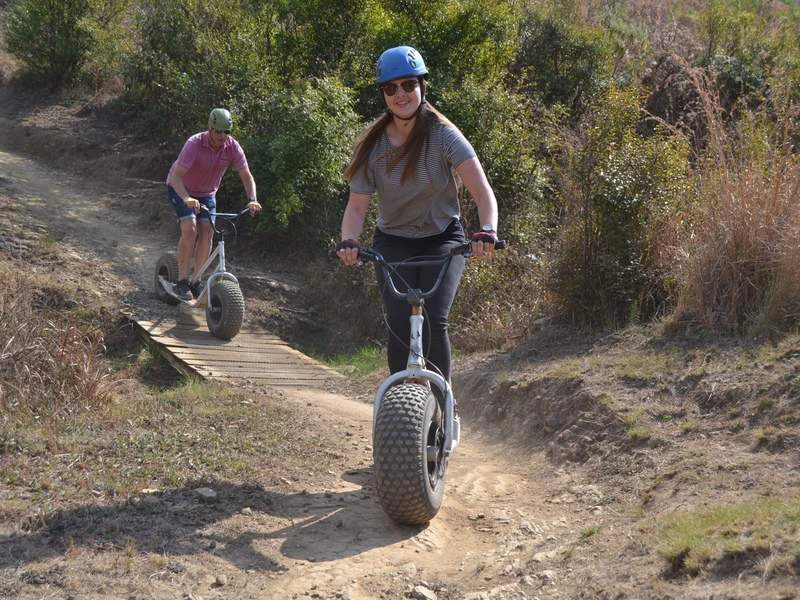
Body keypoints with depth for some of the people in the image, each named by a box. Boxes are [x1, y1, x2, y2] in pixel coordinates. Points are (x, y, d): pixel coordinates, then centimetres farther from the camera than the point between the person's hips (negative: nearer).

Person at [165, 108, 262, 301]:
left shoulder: (232, 147, -19)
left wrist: (253, 200, -34)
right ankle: (182, 282, -15)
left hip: (207, 194, 4)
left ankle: (197, 282, 0)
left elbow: (247, 176, -16)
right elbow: (176, 176, -37)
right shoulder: (195, 144, -32)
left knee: (207, 232, -12)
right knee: (190, 229, -22)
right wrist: (186, 199, -54)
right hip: (181, 190, -4)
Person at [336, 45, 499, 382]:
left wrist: (486, 231, -42)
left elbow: (483, 192, -23)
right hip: (393, 242, 2)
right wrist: (348, 242, -30)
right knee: (399, 324, -17)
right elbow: (357, 205, -9)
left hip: (442, 239, -2)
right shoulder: (372, 146, -8)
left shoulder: (443, 136, -15)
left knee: (434, 320, -21)